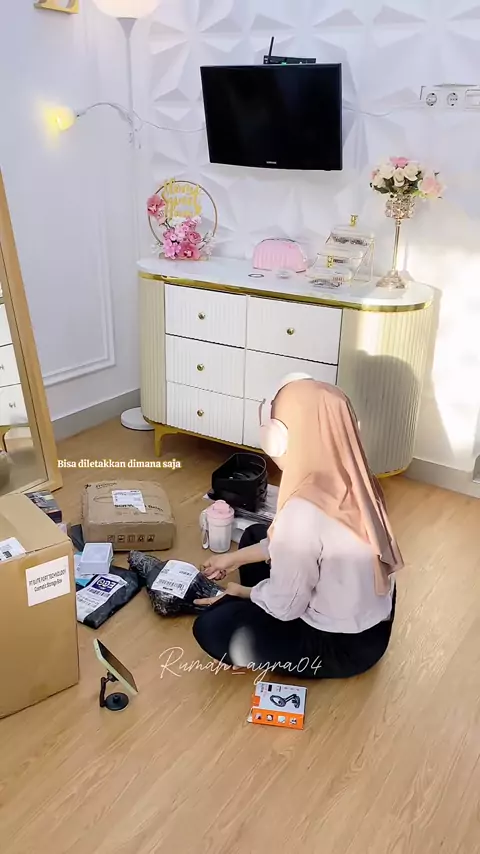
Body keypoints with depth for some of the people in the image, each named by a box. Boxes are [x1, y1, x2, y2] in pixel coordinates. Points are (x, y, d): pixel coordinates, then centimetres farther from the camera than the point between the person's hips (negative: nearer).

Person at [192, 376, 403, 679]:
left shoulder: (304, 511, -34)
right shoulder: (349, 478, -9)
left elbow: (284, 606, -20)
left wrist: (242, 592, 1)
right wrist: (237, 558, 13)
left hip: (344, 645, -8)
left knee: (211, 627, -3)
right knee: (256, 534, 16)